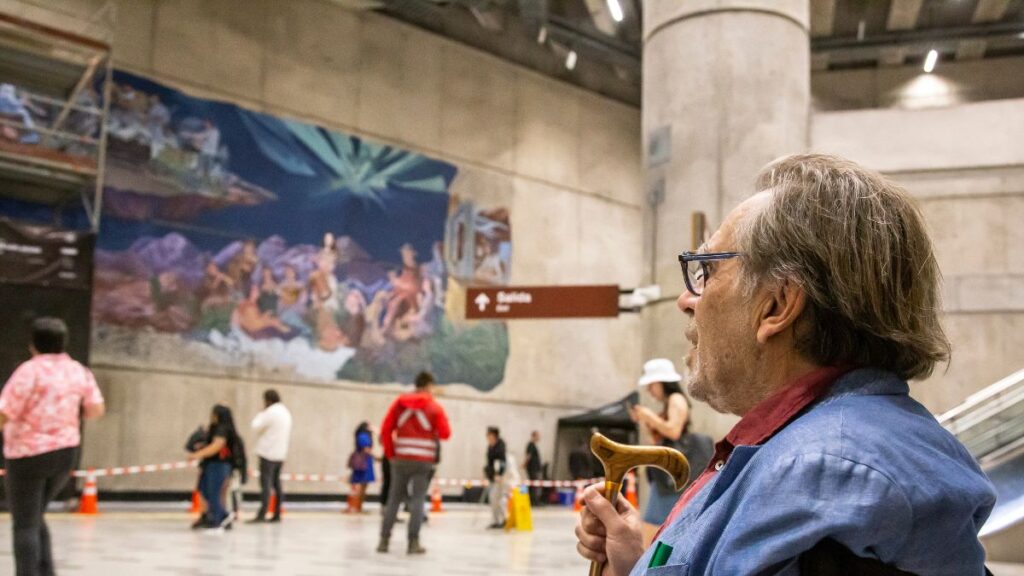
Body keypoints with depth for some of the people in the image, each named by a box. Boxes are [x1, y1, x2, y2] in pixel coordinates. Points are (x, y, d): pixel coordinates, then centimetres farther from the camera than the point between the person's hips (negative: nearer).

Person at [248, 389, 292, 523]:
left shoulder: (270, 412, -12)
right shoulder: (286, 412, 15)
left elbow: (256, 428, -8)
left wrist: (260, 415, 5)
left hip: (268, 453, -8)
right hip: (281, 453, 8)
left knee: (265, 483, -10)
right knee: (276, 483, 12)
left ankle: (262, 515, -15)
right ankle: (277, 514, 13)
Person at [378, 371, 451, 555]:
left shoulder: (399, 402, 7)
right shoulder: (434, 407, 1)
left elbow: (385, 430, 3)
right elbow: (445, 434, -3)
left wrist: (390, 454, 11)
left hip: (401, 458, 2)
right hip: (423, 460, -2)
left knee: (394, 499, 10)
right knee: (417, 500, 2)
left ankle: (384, 540, 8)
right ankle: (413, 542, -3)